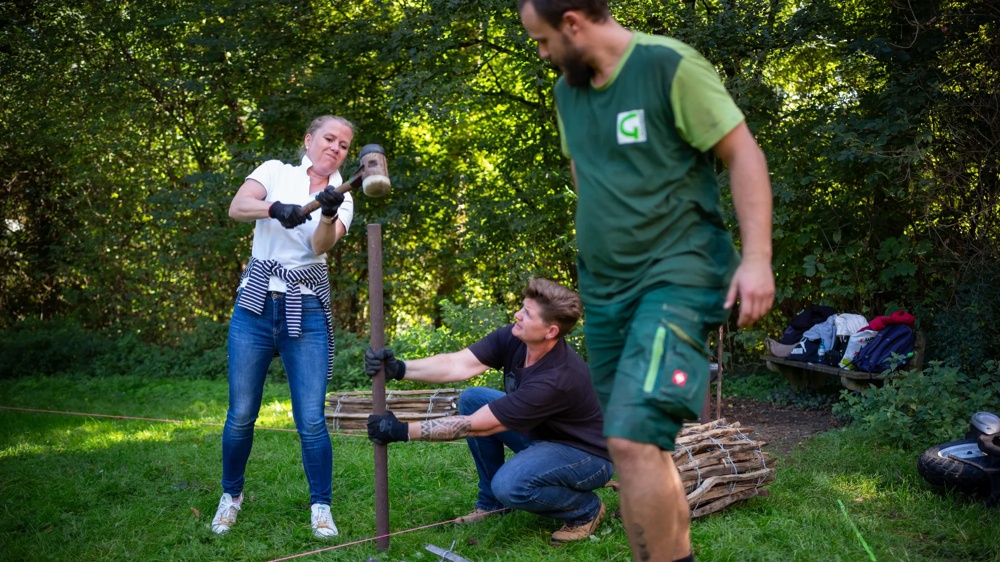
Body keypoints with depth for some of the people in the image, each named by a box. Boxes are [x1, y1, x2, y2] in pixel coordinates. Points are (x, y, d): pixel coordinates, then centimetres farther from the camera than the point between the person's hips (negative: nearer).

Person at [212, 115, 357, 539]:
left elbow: (322, 244, -12)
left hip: (306, 313, 1)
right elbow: (236, 208, -13)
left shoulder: (341, 199, 8)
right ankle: (231, 495, 28)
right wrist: (275, 208, -33)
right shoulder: (276, 172, 5)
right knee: (241, 415, 5)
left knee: (311, 419, -4)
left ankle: (321, 507, 12)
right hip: (255, 306, 0)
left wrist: (328, 214, -33)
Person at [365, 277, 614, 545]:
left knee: (510, 484, -34)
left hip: (588, 454, -8)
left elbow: (476, 426, -33)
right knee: (471, 399, -6)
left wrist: (403, 431, -30)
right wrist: (400, 368, -36)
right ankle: (493, 502, 9)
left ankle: (587, 509, -4)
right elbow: (457, 365, -21)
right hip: (541, 434, 8)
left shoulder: (557, 378, -36)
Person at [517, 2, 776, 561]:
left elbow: (745, 155, -11)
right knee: (641, 443, 11)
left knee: (633, 437, -21)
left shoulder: (671, 66, -10)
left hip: (676, 278, -7)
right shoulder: (567, 91, 11)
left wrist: (756, 258, -18)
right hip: (602, 288, 8)